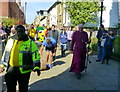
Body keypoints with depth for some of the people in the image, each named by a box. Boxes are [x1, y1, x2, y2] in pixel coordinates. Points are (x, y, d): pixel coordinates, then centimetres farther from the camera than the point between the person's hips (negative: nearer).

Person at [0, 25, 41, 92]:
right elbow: (6, 53, 18)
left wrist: (37, 66, -15)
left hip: (24, 70, -3)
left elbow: (36, 54, -7)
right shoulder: (10, 41, 10)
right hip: (11, 68, 4)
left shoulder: (30, 43, -3)